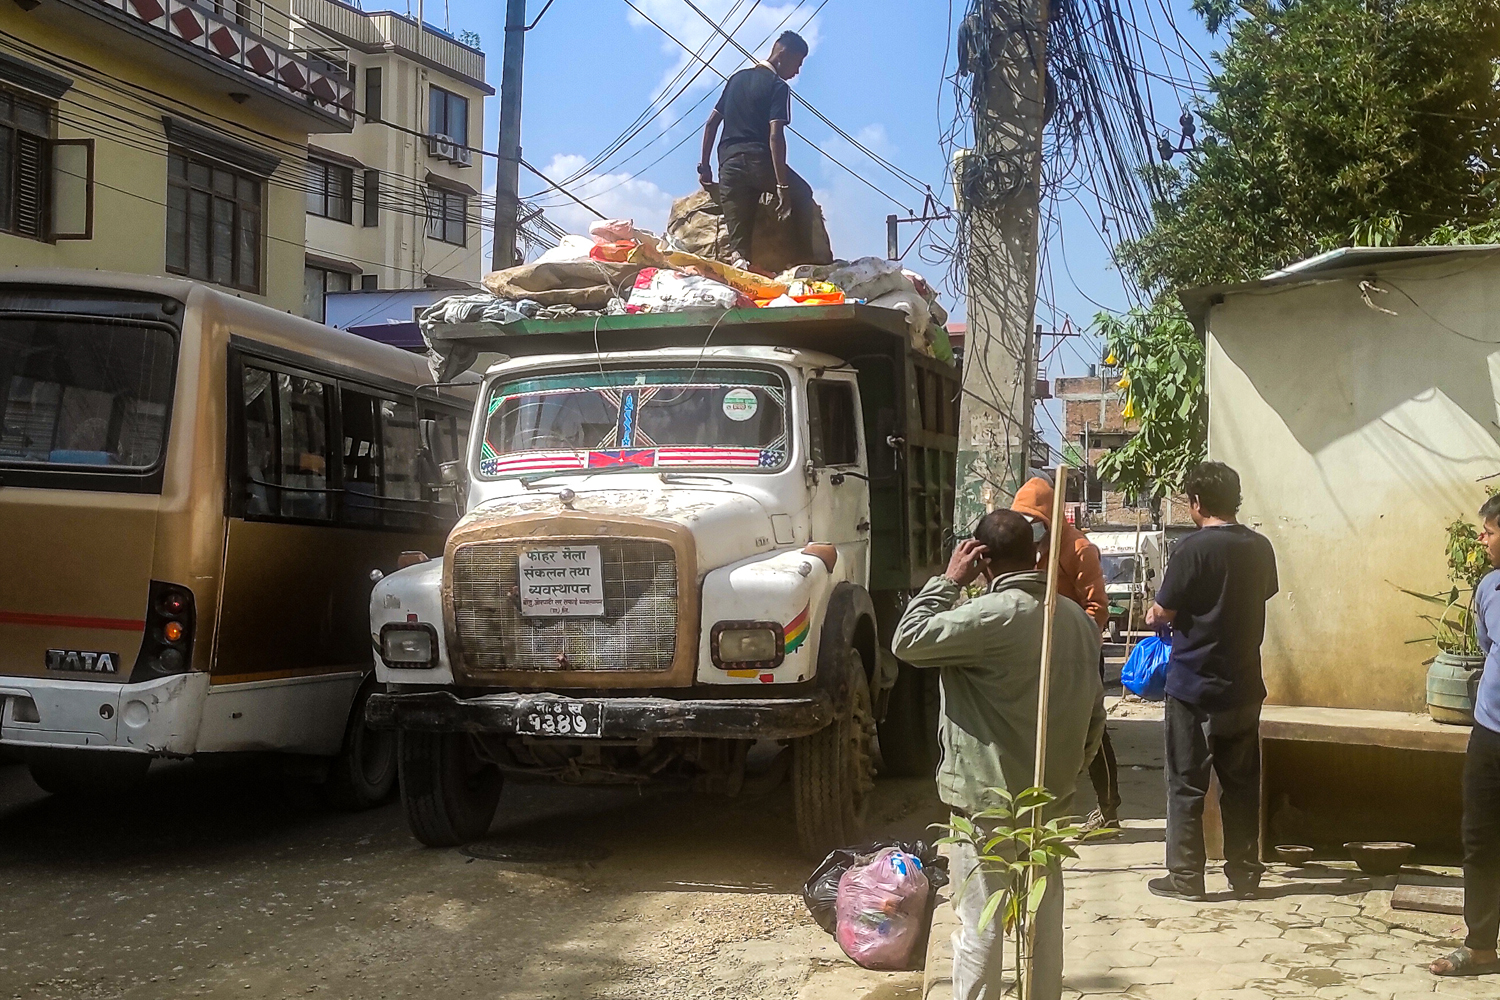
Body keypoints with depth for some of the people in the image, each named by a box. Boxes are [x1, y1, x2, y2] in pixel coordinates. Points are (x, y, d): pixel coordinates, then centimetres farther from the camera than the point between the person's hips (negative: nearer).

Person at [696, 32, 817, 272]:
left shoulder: (737, 78, 20)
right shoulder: (778, 87, -2)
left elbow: (711, 122, 19)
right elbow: (775, 136, -13)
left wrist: (704, 165, 24)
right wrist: (782, 186, -17)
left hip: (729, 164, 5)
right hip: (760, 161, -5)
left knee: (738, 243, 3)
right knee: (802, 197, 20)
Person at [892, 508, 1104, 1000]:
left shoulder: (993, 615, -19)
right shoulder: (1077, 618, 5)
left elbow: (907, 641, -16)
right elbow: (1094, 711, 11)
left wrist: (949, 581, -8)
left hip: (987, 800, -7)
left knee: (980, 927, 1)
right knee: (1044, 919, 16)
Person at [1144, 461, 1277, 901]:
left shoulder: (1194, 548, -16)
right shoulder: (1259, 547, 3)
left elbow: (1164, 611, -12)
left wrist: (1155, 615, 11)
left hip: (1194, 686, -6)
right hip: (1244, 686, 6)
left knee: (1187, 784, 3)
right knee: (1242, 783, 14)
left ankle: (1185, 876, 7)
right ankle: (1245, 872, 19)